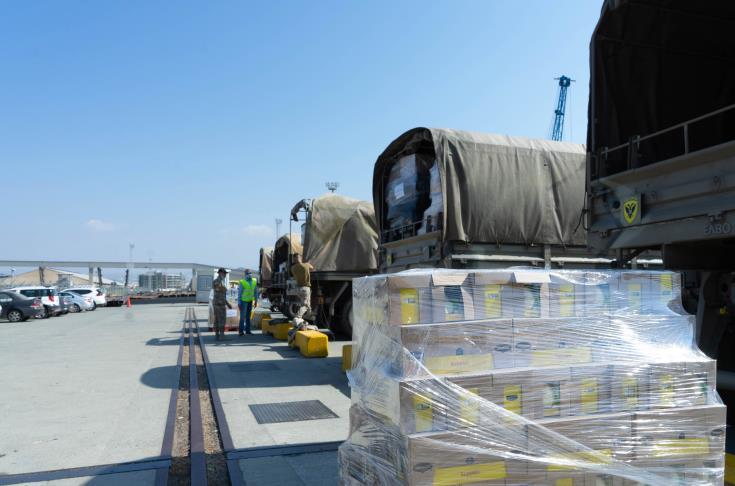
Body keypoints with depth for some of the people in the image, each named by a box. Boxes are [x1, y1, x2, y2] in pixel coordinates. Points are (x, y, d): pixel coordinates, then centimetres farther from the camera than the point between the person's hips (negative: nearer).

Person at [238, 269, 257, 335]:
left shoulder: (254, 281, -2)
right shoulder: (242, 282, -16)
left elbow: (255, 291, 6)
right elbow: (239, 292, -12)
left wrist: (256, 300, 7)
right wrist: (239, 302, -14)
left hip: (250, 301, 5)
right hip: (243, 301, -5)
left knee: (248, 316, 8)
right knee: (242, 316, -7)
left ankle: (247, 330, 13)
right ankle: (241, 331, -1)